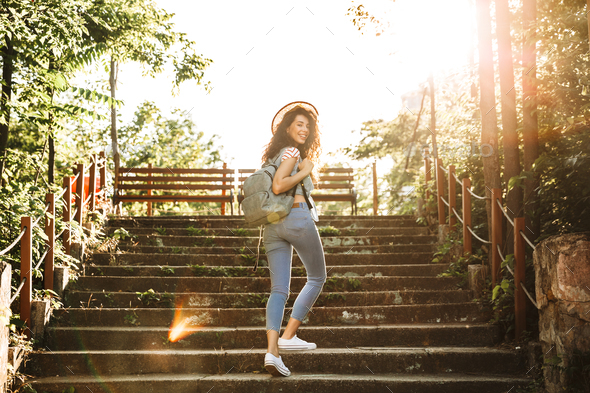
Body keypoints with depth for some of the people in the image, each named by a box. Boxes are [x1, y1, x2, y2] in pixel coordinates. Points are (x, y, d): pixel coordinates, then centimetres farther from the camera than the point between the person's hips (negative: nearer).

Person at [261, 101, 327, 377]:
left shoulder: (274, 155, 23)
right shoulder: (291, 151, -4)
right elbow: (278, 186, -17)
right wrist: (303, 172, -5)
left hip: (271, 225, 8)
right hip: (296, 217, -8)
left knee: (279, 289, 0)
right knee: (317, 277, 9)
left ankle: (272, 350, -15)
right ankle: (288, 336, 3)